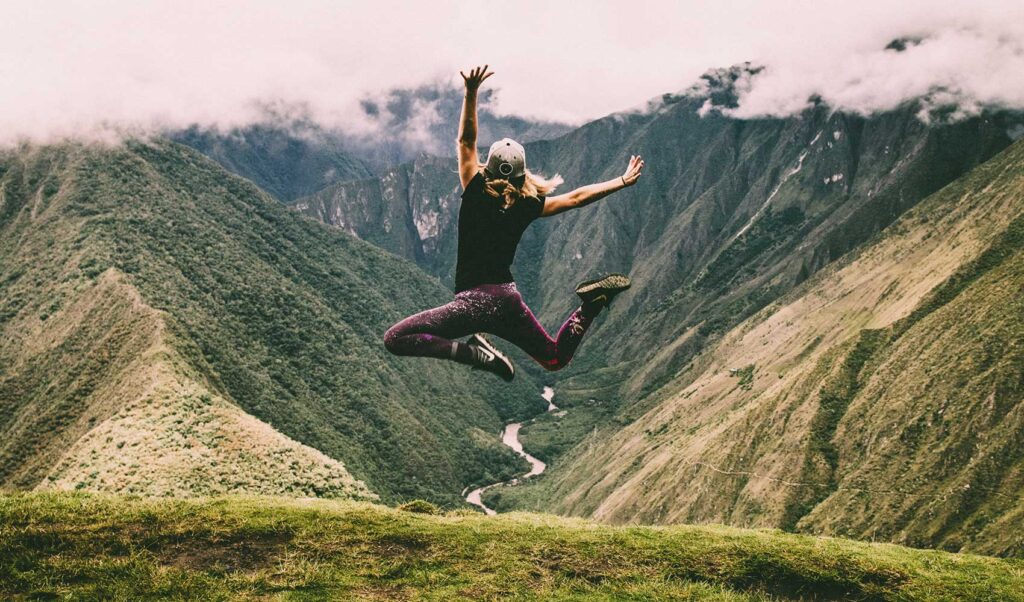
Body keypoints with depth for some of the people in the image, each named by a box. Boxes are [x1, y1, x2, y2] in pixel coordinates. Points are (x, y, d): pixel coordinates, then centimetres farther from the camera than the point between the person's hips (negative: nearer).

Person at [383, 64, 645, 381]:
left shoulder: (475, 194, -5)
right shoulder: (528, 206, 4)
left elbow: (466, 140, -1)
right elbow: (576, 197, 12)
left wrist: (471, 92, -4)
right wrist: (622, 181, 22)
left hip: (475, 300, -5)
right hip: (509, 299, 5)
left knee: (395, 339, -8)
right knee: (556, 358, 23)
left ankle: (473, 352, -23)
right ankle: (592, 303, -3)